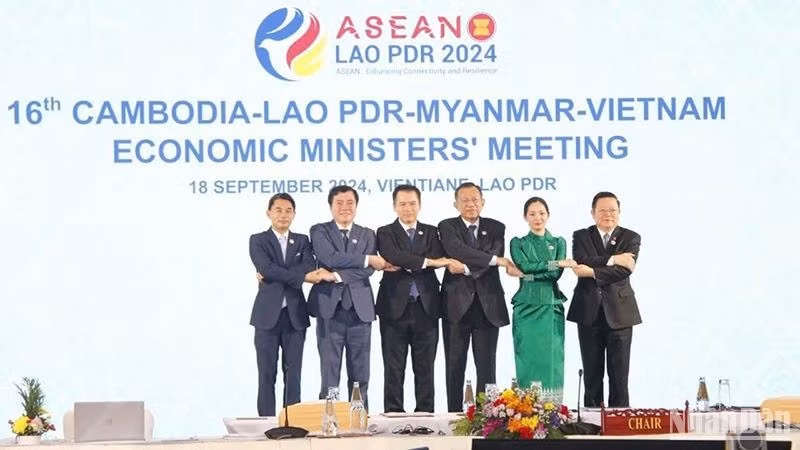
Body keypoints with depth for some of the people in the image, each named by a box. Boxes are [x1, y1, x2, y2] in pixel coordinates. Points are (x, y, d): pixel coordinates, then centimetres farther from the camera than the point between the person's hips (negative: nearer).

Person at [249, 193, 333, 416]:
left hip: (295, 315, 2)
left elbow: (310, 267, -6)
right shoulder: (258, 241, 3)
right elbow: (266, 269, -13)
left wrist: (274, 275, -14)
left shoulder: (302, 241, 12)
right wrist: (303, 276, -16)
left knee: (293, 375, 3)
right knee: (267, 375, -1)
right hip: (268, 315, -2)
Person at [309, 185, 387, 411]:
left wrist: (339, 276, -15)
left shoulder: (367, 235, 14)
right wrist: (367, 259, -8)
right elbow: (330, 258, -12)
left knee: (360, 374, 4)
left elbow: (369, 270, -2)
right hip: (330, 308, -2)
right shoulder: (319, 231, 7)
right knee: (329, 373, -3)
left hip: (360, 309, 3)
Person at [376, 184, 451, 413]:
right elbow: (393, 256, -16)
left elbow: (438, 260, -6)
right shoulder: (385, 233, 4)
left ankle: (425, 415, 10)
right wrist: (425, 262, -18)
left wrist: (403, 266, -13)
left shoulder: (431, 233, 12)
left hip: (426, 308, 2)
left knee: (425, 369, 5)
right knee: (393, 369, 1)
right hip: (395, 308, -2)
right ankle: (393, 414, 5)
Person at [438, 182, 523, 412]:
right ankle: (454, 415, 7)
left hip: (488, 305, 1)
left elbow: (496, 256, -6)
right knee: (455, 366, 3)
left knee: (487, 366, 2)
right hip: (457, 304, -1)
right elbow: (458, 251, -16)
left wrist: (466, 268, -18)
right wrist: (497, 260, -19)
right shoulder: (447, 227, 2)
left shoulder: (496, 228, 9)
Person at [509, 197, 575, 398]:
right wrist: (557, 263, -13)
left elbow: (556, 275, -3)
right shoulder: (518, 243, 8)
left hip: (551, 308, 1)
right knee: (527, 360, -4)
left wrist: (530, 275, -10)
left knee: (553, 360, -2)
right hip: (526, 308, -1)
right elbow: (525, 267, -10)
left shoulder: (558, 243, 11)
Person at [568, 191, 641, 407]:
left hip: (619, 312, -1)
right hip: (589, 312, 1)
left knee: (619, 374, -1)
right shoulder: (581, 237, 8)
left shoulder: (631, 238, 5)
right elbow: (581, 262, -11)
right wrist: (612, 260, -17)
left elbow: (625, 270, -11)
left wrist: (593, 272, -17)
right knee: (592, 373, 5)